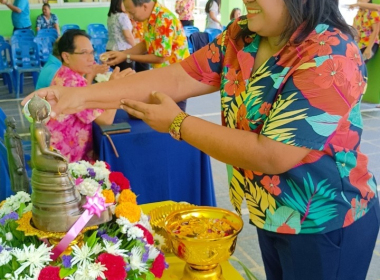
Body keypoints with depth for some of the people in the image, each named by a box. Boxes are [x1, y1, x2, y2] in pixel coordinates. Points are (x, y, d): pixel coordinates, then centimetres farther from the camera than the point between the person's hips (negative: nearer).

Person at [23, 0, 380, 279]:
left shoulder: (331, 57, -27)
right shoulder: (241, 36, -4)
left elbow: (270, 156, -30)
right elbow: (179, 78, -9)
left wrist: (178, 124, -21)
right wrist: (83, 95, -18)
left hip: (323, 225, -6)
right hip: (272, 213, 7)